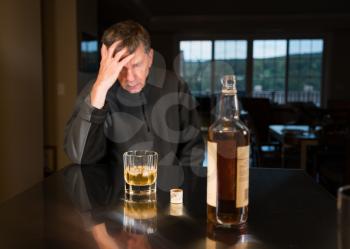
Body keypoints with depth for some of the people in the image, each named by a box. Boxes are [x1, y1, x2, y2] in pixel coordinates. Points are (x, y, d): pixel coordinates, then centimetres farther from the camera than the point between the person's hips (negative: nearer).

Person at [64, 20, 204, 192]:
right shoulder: (94, 93, -8)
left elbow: (192, 146, 7)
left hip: (170, 193, 2)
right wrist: (100, 88, -27)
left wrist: (182, 185, -7)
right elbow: (79, 157, -21)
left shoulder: (175, 87, -2)